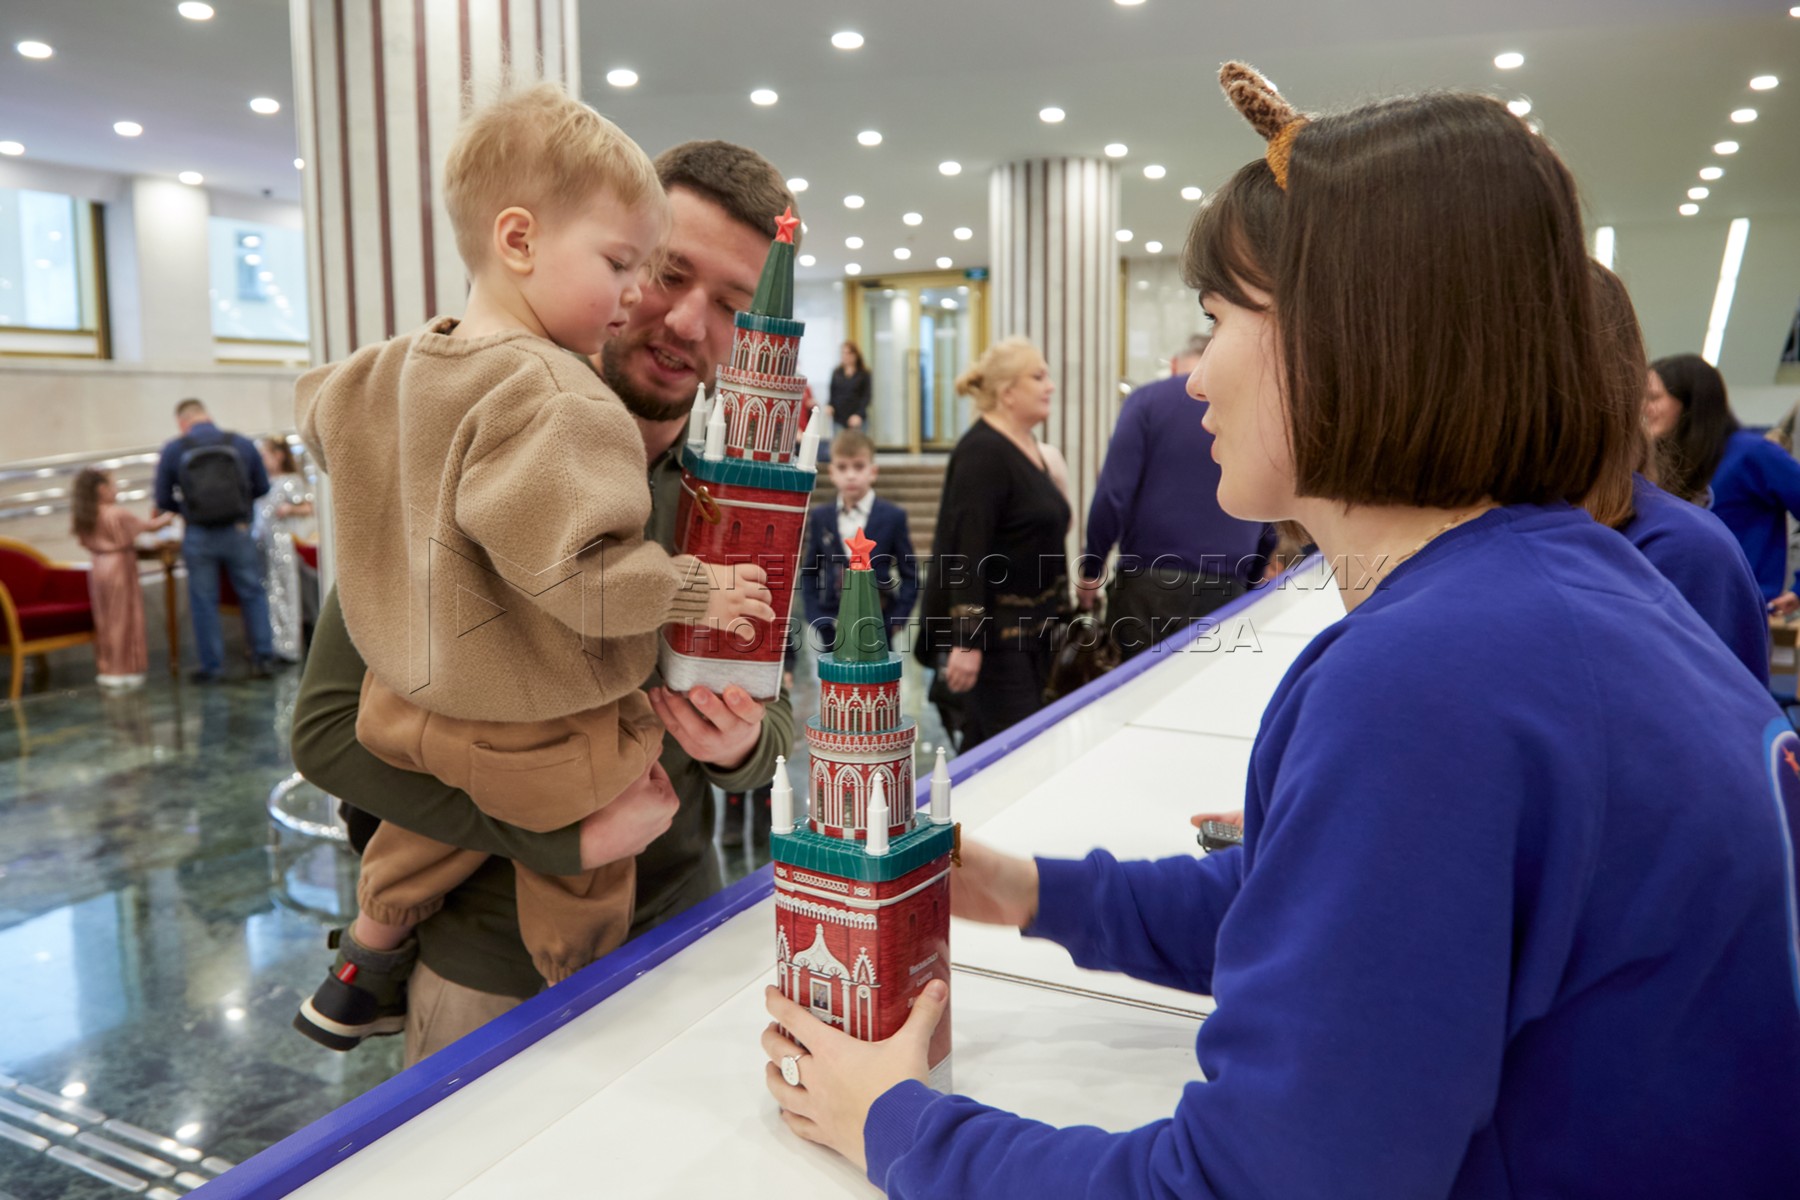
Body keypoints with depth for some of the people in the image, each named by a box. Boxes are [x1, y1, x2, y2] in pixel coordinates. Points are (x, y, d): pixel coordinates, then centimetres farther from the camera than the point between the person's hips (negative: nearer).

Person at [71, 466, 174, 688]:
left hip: (99, 569, 7)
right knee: (123, 620, 0)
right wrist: (167, 518, 10)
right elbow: (150, 526, -8)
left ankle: (106, 669, 16)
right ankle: (124, 671, 4)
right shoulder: (118, 514, -14)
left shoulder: (84, 518, 7)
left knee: (105, 621, 12)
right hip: (119, 569, -7)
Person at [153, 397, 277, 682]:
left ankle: (212, 666, 13)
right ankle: (263, 658, 10)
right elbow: (262, 487, 9)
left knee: (204, 601, 8)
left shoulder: (173, 451, -1)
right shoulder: (242, 444, 1)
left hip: (197, 536, 0)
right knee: (253, 594, 11)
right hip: (237, 531, 1)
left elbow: (163, 501, 3)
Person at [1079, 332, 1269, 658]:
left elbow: (1113, 491, -9)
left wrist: (1091, 570, -1)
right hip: (1226, 590, 3)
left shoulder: (1147, 399, 0)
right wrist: (1252, 578, 22)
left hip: (1148, 585, -3)